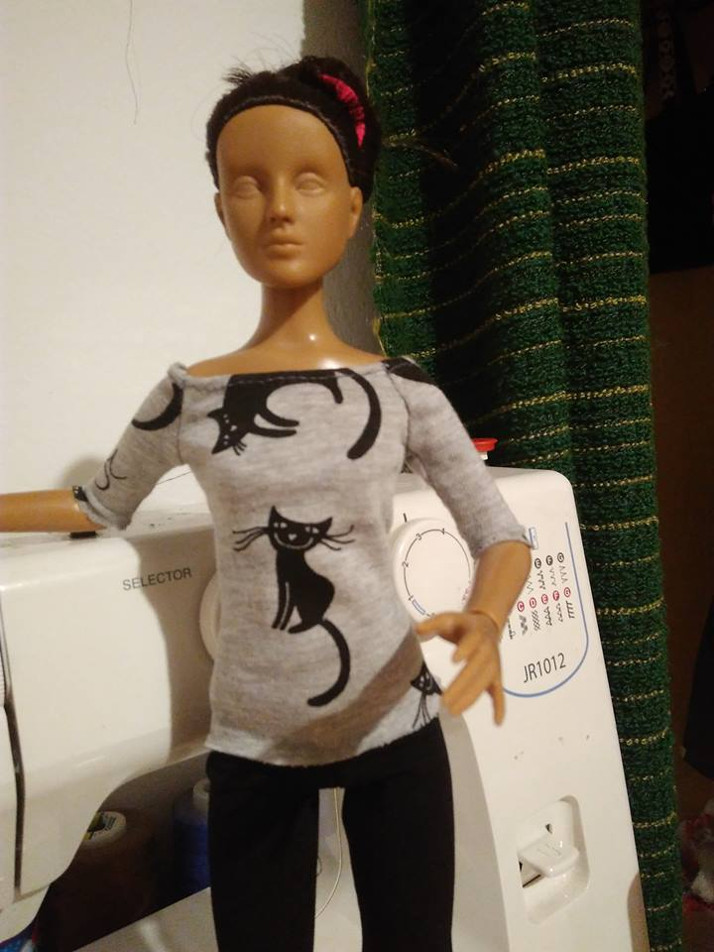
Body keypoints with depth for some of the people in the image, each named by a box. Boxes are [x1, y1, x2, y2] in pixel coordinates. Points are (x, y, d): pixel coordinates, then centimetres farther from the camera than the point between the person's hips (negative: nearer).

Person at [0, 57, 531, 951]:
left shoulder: (401, 390, -8)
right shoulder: (186, 399, -6)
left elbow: (502, 536, -4)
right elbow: (100, 503, 12)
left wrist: (482, 624, -23)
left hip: (397, 730, 0)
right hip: (252, 748, 1)